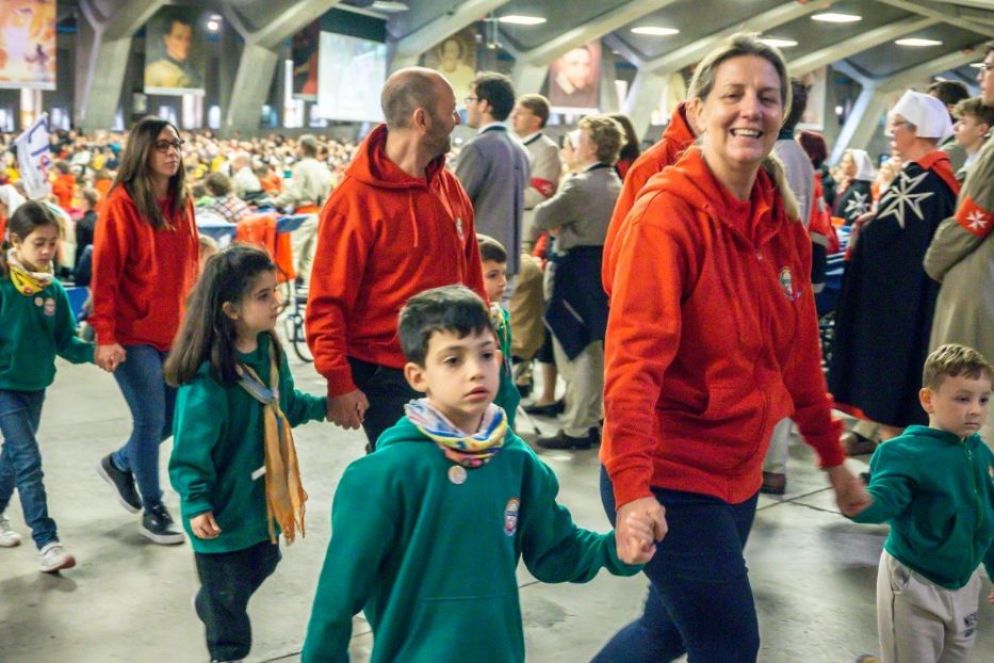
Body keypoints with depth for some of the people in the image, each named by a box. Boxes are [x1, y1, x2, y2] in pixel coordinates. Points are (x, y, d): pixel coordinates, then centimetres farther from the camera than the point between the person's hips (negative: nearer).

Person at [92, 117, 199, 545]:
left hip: (175, 332, 7)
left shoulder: (182, 202, 7)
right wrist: (105, 336, -18)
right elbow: (104, 274, -14)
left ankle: (118, 464, 38)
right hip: (133, 334, -6)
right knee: (151, 420, -1)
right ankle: (153, 510, 17)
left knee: (176, 417, 11)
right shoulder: (121, 203, -12)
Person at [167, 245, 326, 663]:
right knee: (226, 588, 11)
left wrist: (323, 406, 4)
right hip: (224, 502, -8)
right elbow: (191, 447, -24)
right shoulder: (207, 376, -28)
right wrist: (195, 503, -25)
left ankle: (211, 608, 53)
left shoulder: (270, 350, -3)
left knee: (263, 563, 26)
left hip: (264, 492, 8)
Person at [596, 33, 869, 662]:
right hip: (666, 479, -7)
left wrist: (833, 458, 18)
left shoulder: (781, 220, 5)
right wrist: (631, 487, -34)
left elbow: (799, 352, 14)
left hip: (739, 472, 8)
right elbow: (634, 355, -25)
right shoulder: (666, 213, -17)